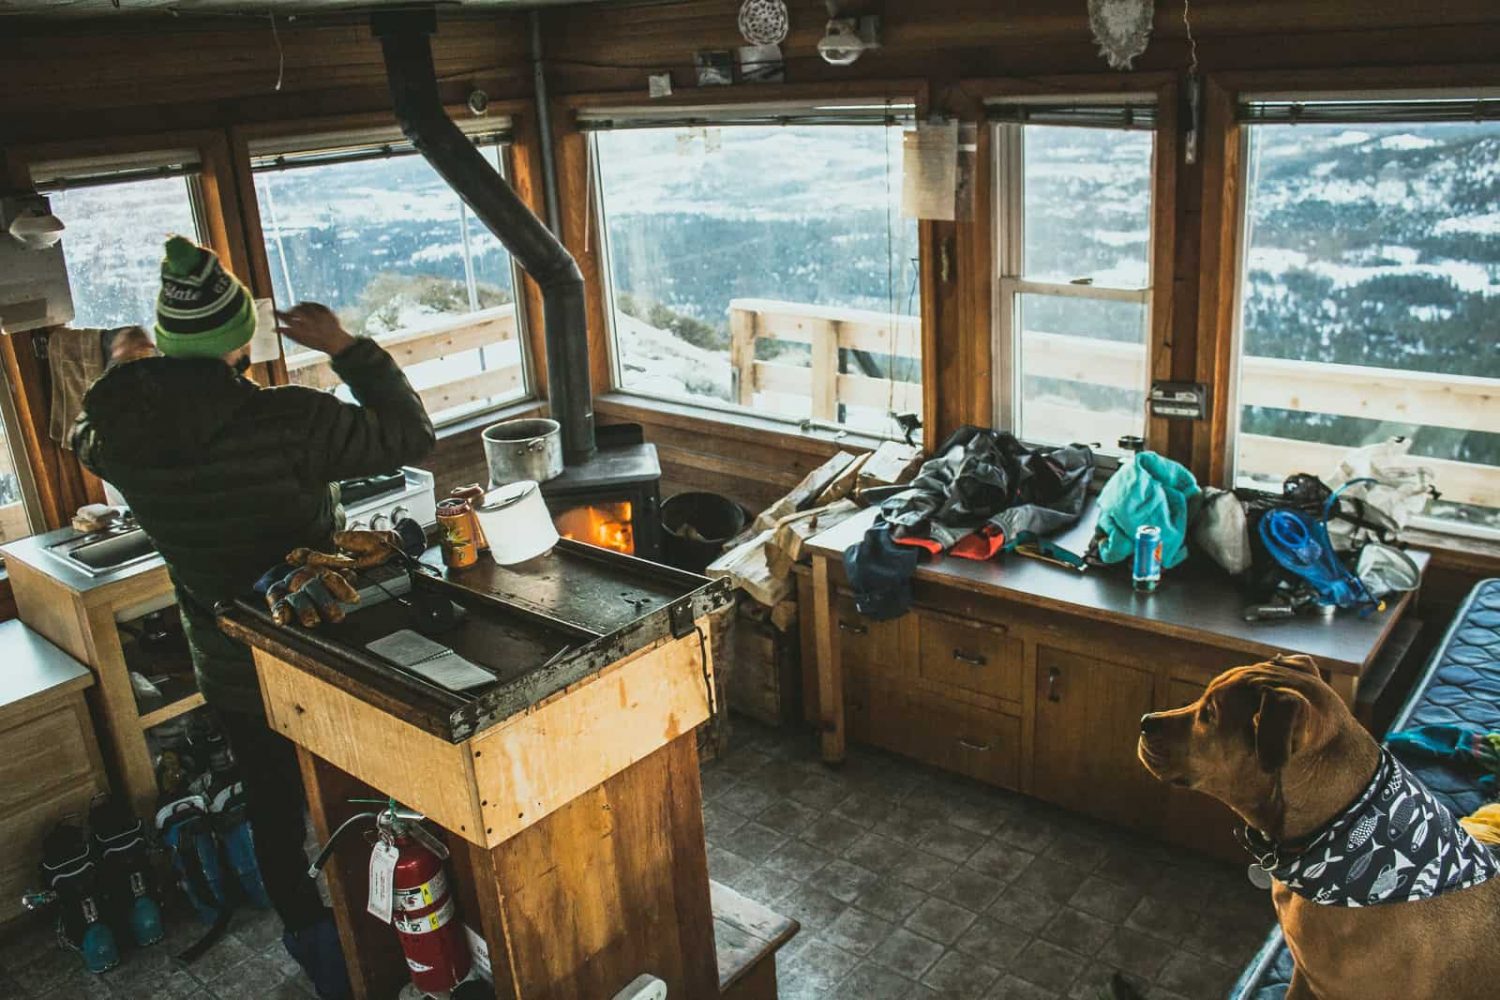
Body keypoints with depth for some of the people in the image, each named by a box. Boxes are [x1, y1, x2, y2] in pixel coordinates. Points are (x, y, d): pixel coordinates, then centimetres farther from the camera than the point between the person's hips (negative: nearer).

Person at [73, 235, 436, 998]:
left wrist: (122, 374, 31)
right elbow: (410, 435, -17)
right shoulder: (284, 420, -26)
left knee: (274, 813, 20)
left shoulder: (116, 428, -10)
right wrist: (345, 347, -11)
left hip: (229, 672, 4)